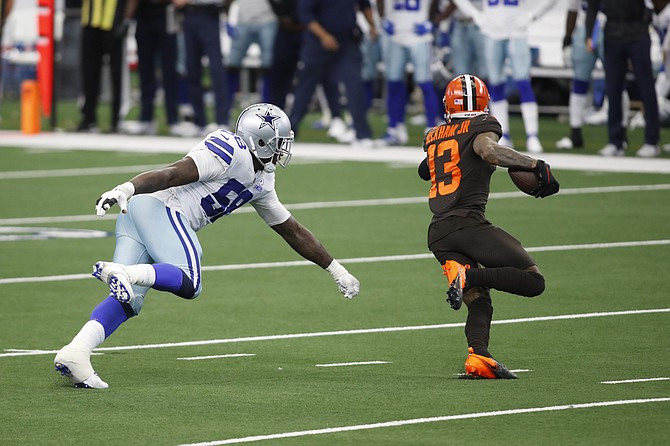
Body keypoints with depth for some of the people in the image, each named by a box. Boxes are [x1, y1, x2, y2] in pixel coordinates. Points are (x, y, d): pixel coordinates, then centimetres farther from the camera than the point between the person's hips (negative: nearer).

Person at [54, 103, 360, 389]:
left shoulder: (261, 183, 24)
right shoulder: (230, 150, -6)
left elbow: (292, 231, 33)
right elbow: (174, 174, -17)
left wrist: (336, 270, 37)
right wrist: (126, 189, -29)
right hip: (159, 208, -9)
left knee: (128, 301, -4)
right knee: (189, 283, -18)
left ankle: (74, 353, -18)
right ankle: (122, 273, -33)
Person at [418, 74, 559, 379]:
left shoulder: (433, 137, 20)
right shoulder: (481, 127, 3)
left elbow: (424, 171, 37)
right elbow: (488, 150, -19)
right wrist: (537, 165, -16)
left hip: (438, 234, 6)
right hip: (469, 224, -6)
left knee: (479, 302, 9)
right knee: (533, 280, -5)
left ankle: (478, 356, -17)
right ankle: (470, 275, -25)